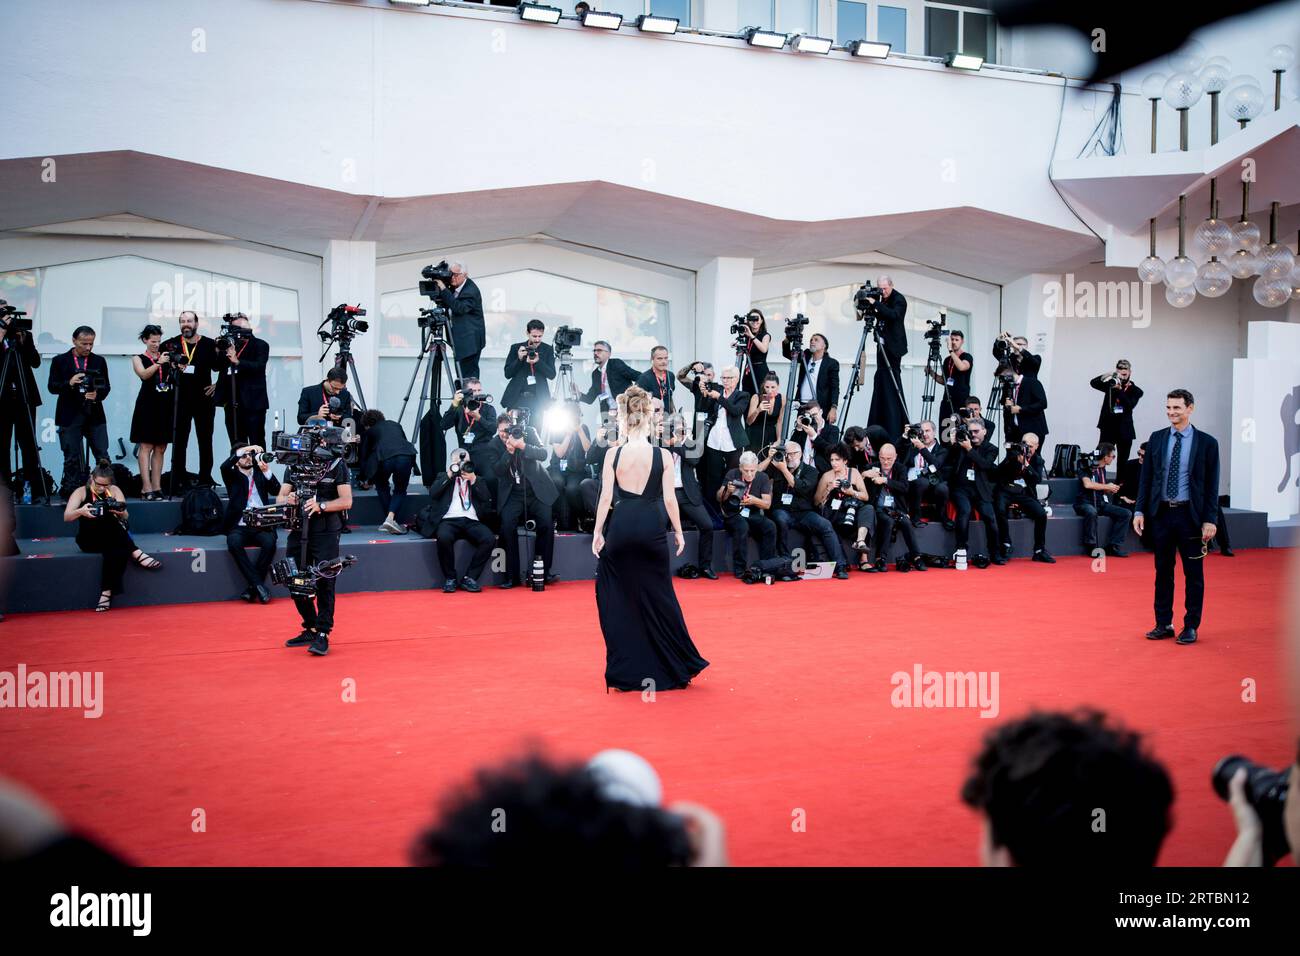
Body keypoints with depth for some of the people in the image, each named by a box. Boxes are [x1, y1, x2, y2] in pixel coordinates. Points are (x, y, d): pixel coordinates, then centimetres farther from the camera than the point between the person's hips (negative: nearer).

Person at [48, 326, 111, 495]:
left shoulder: (99, 361, 11)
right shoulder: (59, 361, 5)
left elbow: (106, 386, 8)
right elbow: (52, 387, 0)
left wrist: (98, 394, -14)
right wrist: (69, 383, -19)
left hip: (95, 415, 2)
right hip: (70, 416, -2)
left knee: (102, 456, -1)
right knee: (72, 457, 1)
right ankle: (71, 492, 6)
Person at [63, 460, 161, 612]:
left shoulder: (114, 491, 7)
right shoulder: (81, 492, 1)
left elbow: (125, 517, -2)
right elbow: (66, 517, -10)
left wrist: (120, 512, -27)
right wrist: (80, 511, -32)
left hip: (112, 538, 3)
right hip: (89, 539, -3)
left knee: (115, 552, -35)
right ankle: (135, 553, -31)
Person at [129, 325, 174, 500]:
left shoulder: (167, 357, 14)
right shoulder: (138, 358, 7)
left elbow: (175, 380, 10)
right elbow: (143, 375, -12)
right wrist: (158, 363, -22)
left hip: (166, 406, 4)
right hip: (147, 405, -4)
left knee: (160, 448, 5)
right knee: (146, 446, -7)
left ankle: (157, 487, 7)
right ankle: (146, 488, -11)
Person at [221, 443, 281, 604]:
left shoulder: (260, 474, 17)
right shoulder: (232, 476, 13)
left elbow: (276, 491, 2)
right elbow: (224, 466, -11)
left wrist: (267, 471, -12)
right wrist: (244, 449, -19)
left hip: (261, 527, 1)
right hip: (239, 527, -1)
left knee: (270, 542, -30)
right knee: (233, 542, -33)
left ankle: (252, 588, -20)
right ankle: (259, 585, -29)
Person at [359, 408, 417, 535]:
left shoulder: (369, 431, 26)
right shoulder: (395, 425, 33)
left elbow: (364, 454, 31)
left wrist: (365, 478, 44)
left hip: (384, 458, -1)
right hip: (405, 456, 1)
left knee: (381, 486, 26)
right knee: (400, 490, 18)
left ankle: (389, 520, 20)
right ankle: (391, 518, -4)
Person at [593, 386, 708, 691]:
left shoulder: (613, 455, -3)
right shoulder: (663, 455, -4)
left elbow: (606, 498, -3)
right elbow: (669, 499, -3)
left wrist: (597, 533, 5)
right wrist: (678, 531, 8)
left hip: (621, 526, 0)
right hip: (652, 528, 0)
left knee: (619, 596, 10)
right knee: (658, 596, 10)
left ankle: (625, 672, 11)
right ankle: (674, 667, 16)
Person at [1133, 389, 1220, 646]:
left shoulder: (1206, 442, -2)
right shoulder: (1156, 439, 6)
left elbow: (1212, 485, -2)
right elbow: (1146, 477, 8)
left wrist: (1210, 519, -8)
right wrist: (1140, 511, 1)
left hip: (1190, 515, -3)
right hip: (1161, 513, 3)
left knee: (1193, 573, 4)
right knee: (1163, 571, 9)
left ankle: (1191, 627, 13)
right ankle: (1163, 624, 17)